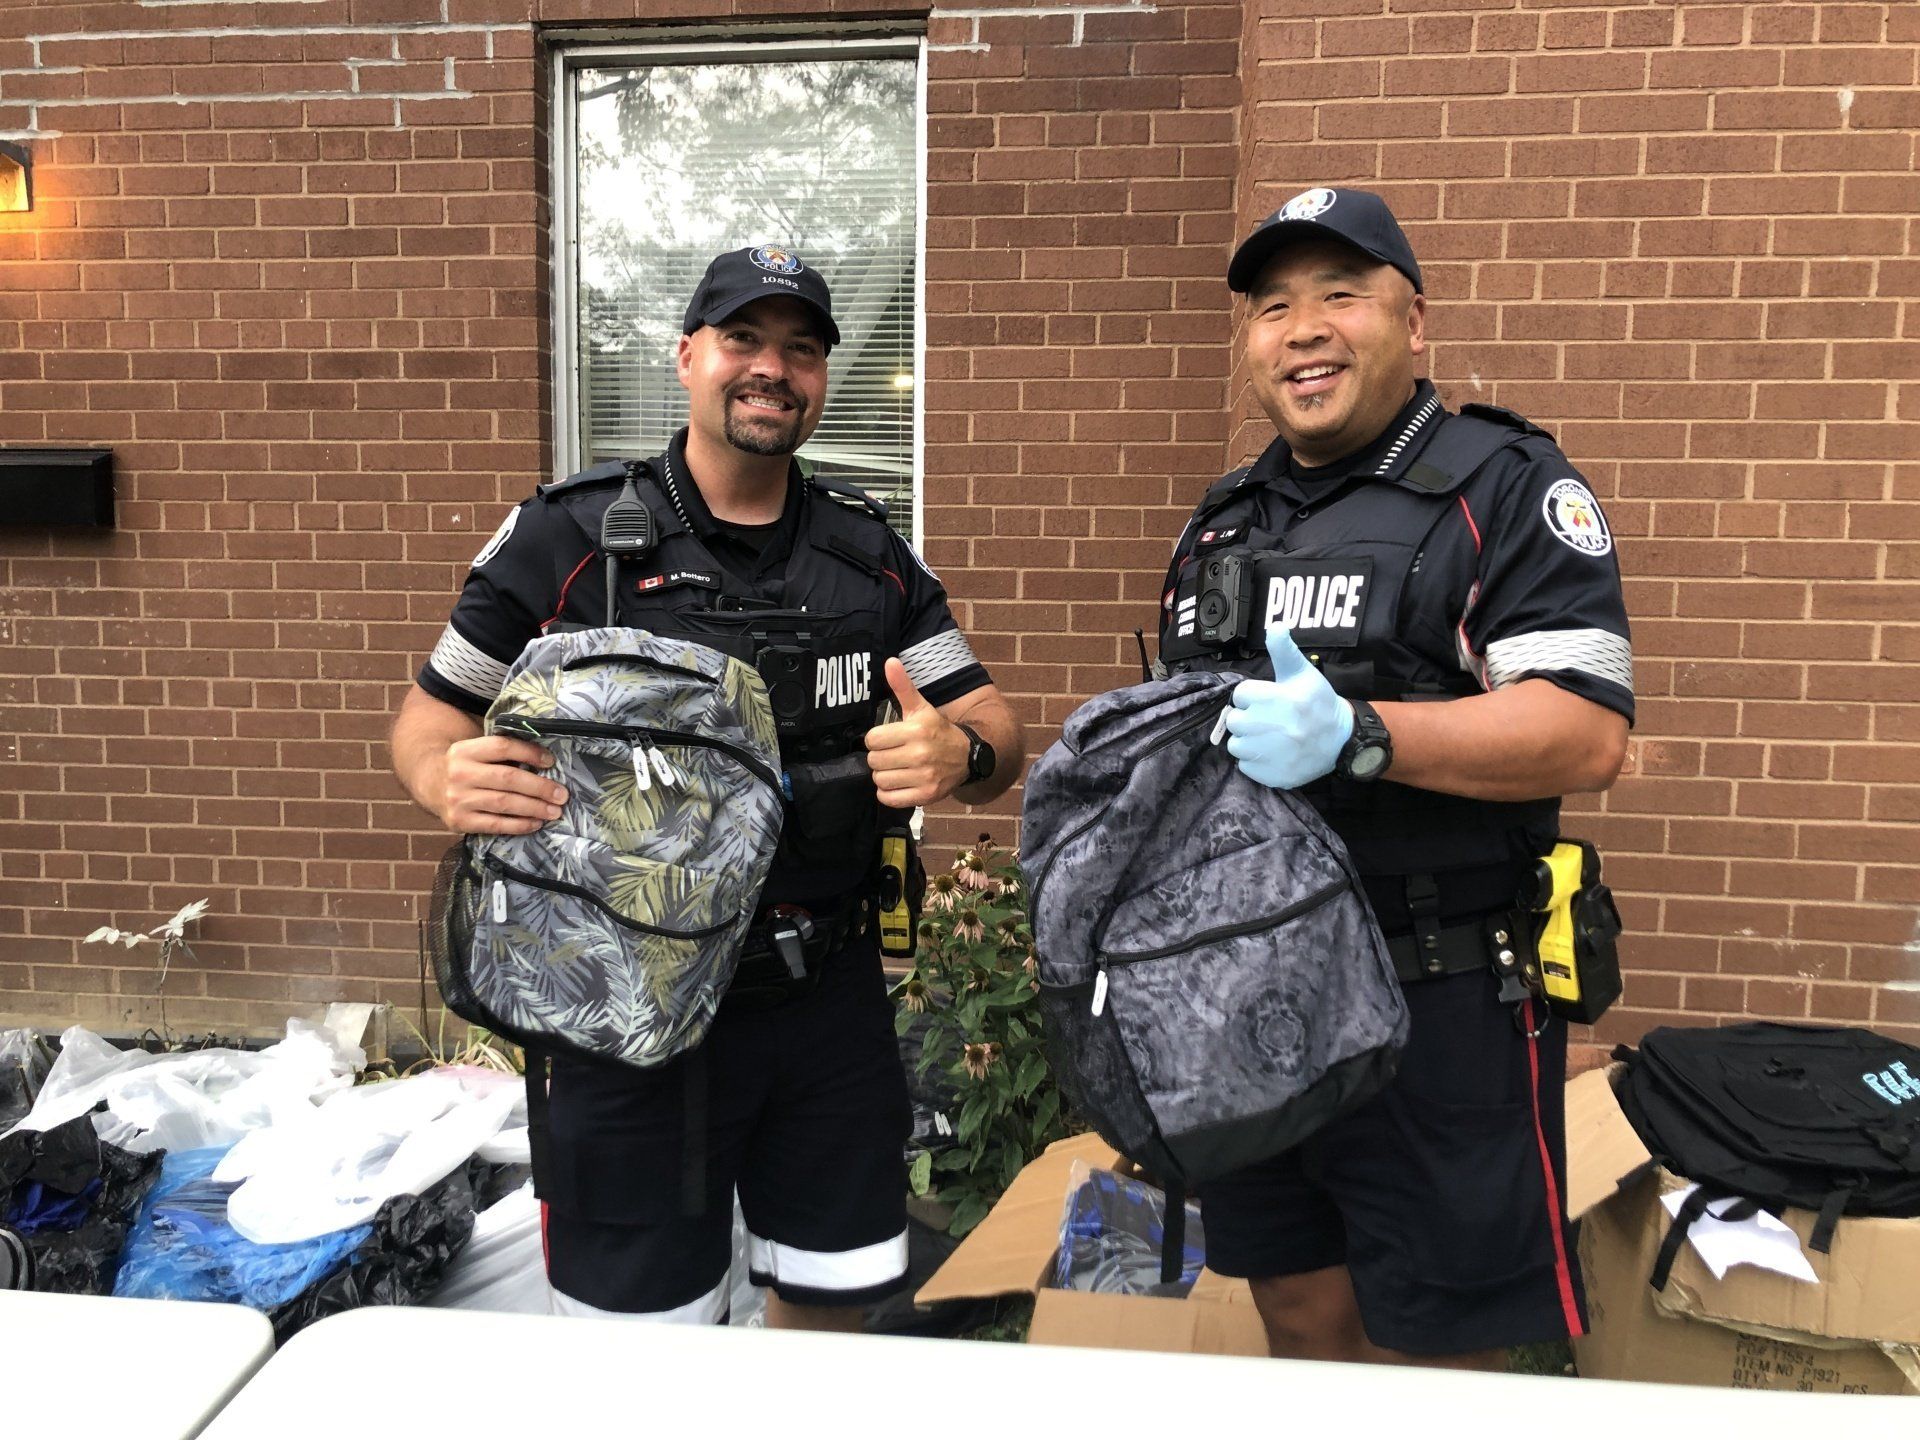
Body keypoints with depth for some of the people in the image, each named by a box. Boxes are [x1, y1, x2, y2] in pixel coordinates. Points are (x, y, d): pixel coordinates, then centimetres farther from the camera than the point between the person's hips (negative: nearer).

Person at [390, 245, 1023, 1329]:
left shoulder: (871, 551, 5)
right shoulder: (569, 536, -4)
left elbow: (998, 732, 5)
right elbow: (431, 714, 3)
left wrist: (961, 754, -18)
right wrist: (451, 780, -21)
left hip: (831, 1001, 3)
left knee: (832, 1314, 17)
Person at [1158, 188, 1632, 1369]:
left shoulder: (1503, 488, -6)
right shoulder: (1226, 520, 15)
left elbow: (1588, 734, -18)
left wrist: (1355, 735, -28)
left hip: (1439, 1014, -6)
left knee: (1430, 1351, 6)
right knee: (1300, 1326, 19)